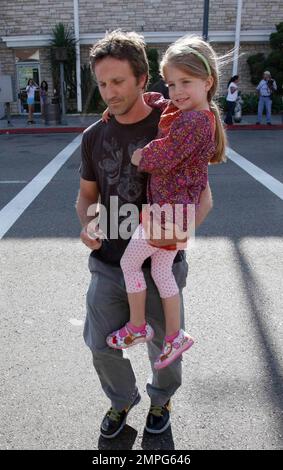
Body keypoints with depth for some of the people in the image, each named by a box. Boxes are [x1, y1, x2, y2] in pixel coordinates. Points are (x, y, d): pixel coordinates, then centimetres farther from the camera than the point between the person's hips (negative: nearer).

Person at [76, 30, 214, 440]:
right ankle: (122, 399, 45)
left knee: (163, 346, 16)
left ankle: (162, 397, 49)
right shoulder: (94, 136, 2)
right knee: (101, 345, 13)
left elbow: (202, 194, -8)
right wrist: (87, 225, -10)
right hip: (108, 265, 3)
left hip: (160, 266, -3)